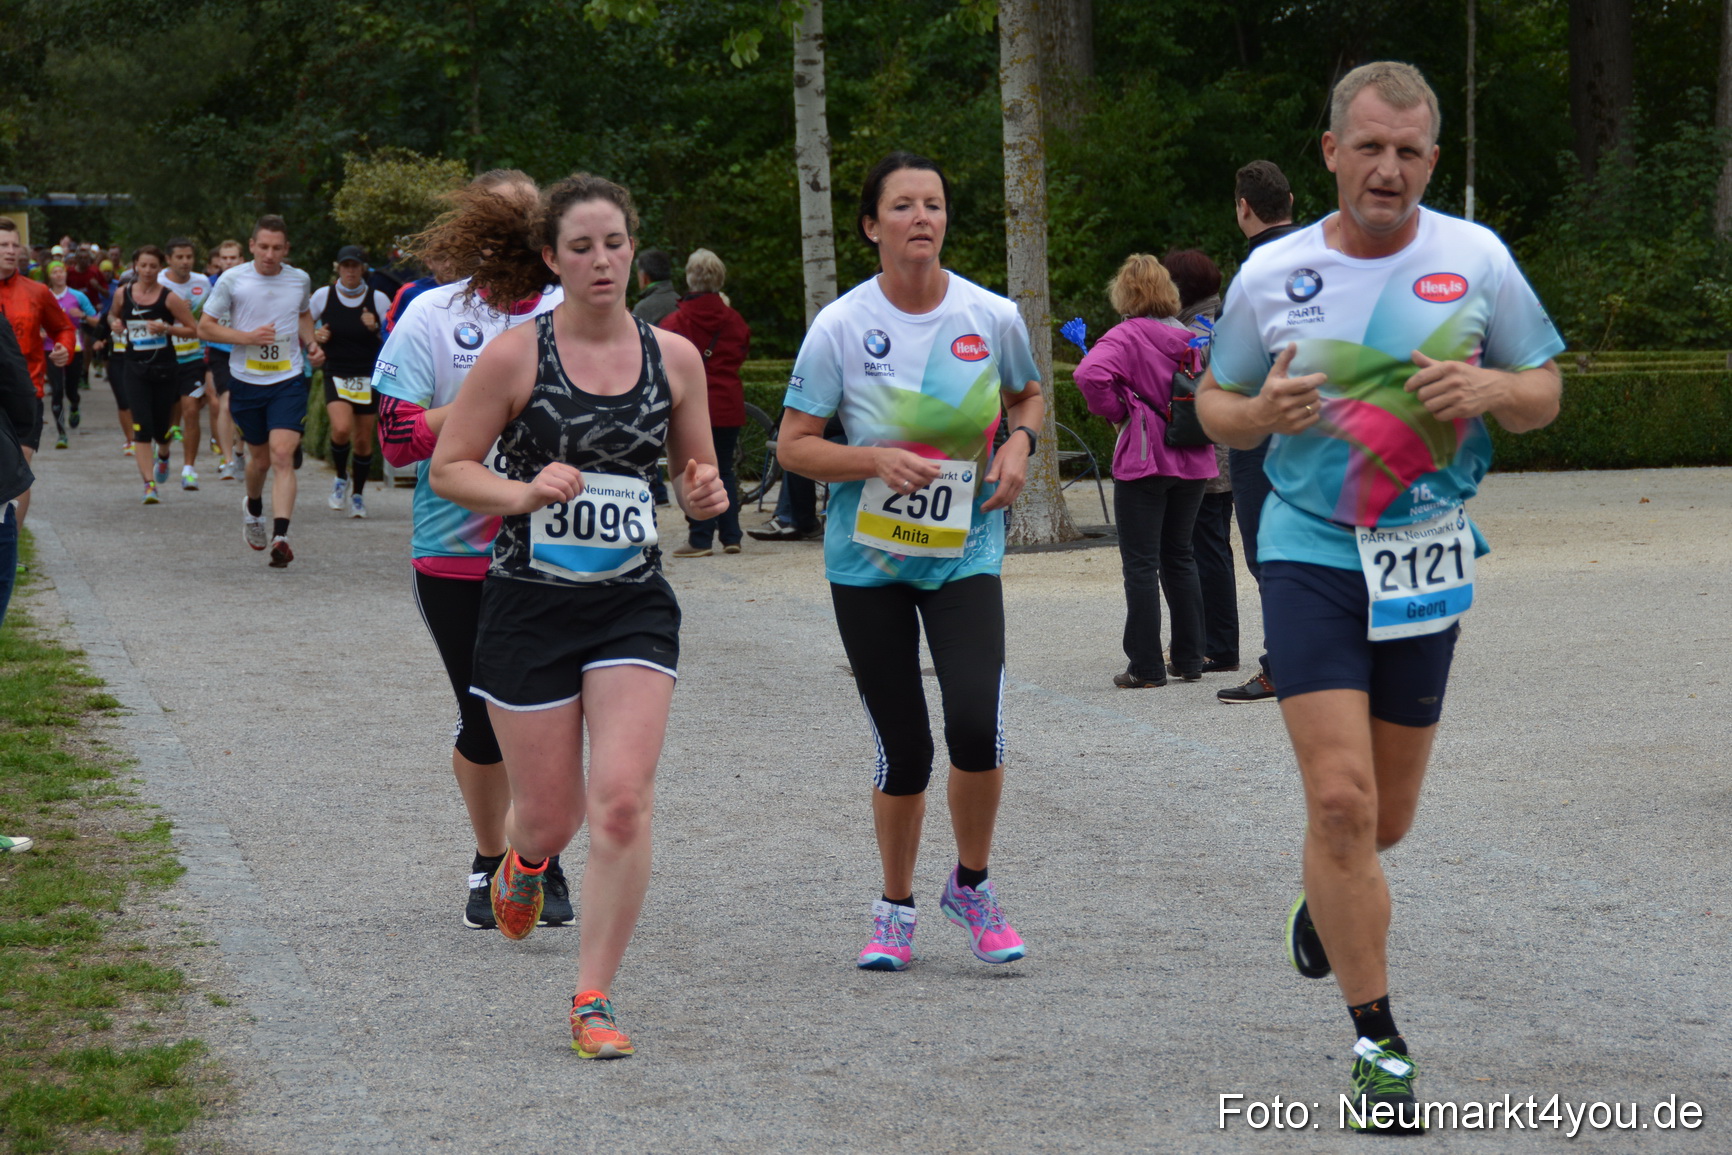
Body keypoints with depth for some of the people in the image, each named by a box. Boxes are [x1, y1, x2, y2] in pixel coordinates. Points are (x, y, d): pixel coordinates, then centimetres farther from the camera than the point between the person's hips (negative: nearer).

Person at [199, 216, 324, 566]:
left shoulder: (300, 281, 3)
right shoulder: (232, 280, -6)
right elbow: (205, 327, -3)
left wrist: (311, 343, 5)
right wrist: (248, 336, -16)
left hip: (289, 381, 0)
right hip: (246, 381, 0)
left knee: (282, 456, -15)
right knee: (260, 458, 13)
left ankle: (280, 537, -22)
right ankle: (253, 508, 46)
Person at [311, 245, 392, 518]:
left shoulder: (378, 299, -3)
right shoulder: (323, 296, -1)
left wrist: (376, 329, -16)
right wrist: (314, 337, -7)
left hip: (368, 378, 1)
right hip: (336, 375, -1)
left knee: (363, 440, 5)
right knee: (341, 429, -23)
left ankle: (357, 495, 25)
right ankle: (340, 479, 4)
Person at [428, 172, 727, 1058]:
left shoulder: (674, 357, 3)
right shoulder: (515, 356, -6)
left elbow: (697, 473, 15)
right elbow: (448, 467, -1)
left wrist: (705, 494, -8)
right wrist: (525, 493, -18)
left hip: (634, 608, 2)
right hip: (528, 605, -2)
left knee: (623, 803, -12)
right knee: (549, 814, 7)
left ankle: (593, 1001, -1)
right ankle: (524, 863, 47)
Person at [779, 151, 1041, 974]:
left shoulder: (992, 318, -2)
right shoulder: (840, 327, -7)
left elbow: (1028, 394, 18)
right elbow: (793, 446, -4)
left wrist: (1019, 443, -3)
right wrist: (876, 460, -20)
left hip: (965, 551, 1)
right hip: (867, 560, -1)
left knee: (976, 726, -17)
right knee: (903, 752, 2)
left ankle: (971, 887, 9)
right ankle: (895, 910, 25)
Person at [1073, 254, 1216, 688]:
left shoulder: (1126, 336, -11)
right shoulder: (1190, 339, 6)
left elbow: (1090, 374, -27)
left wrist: (1115, 412, -12)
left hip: (1144, 461, -6)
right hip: (1192, 461, 6)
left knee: (1141, 564, -1)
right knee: (1179, 557, 16)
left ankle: (1146, 667, -2)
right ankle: (1189, 658, 19)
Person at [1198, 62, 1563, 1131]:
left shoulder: (1477, 259, -1)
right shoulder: (1273, 273, -2)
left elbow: (1545, 391, 8)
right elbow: (1214, 401, 10)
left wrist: (1489, 390, -15)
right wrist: (1260, 412, -13)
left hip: (1425, 560, 2)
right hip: (1311, 553, -2)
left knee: (1385, 815, 12)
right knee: (1341, 800, -14)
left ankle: (1326, 898, 49)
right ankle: (1378, 1044, -3)